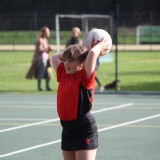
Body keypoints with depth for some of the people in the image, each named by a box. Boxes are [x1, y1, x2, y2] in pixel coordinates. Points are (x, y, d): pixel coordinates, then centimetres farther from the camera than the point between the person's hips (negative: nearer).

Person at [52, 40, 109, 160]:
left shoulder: (85, 76, -11)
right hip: (67, 129, 8)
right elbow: (55, 57, 23)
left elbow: (93, 53, -24)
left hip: (84, 129, -8)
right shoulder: (63, 74, 9)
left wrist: (101, 45, -6)